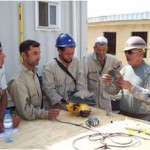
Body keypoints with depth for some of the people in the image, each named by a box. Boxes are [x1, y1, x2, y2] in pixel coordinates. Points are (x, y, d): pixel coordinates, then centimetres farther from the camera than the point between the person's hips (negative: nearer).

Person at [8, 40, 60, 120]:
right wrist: (46, 114, -27)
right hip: (27, 123, -8)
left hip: (38, 119, 8)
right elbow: (25, 112, -20)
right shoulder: (18, 81, -19)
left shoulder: (33, 73, 8)